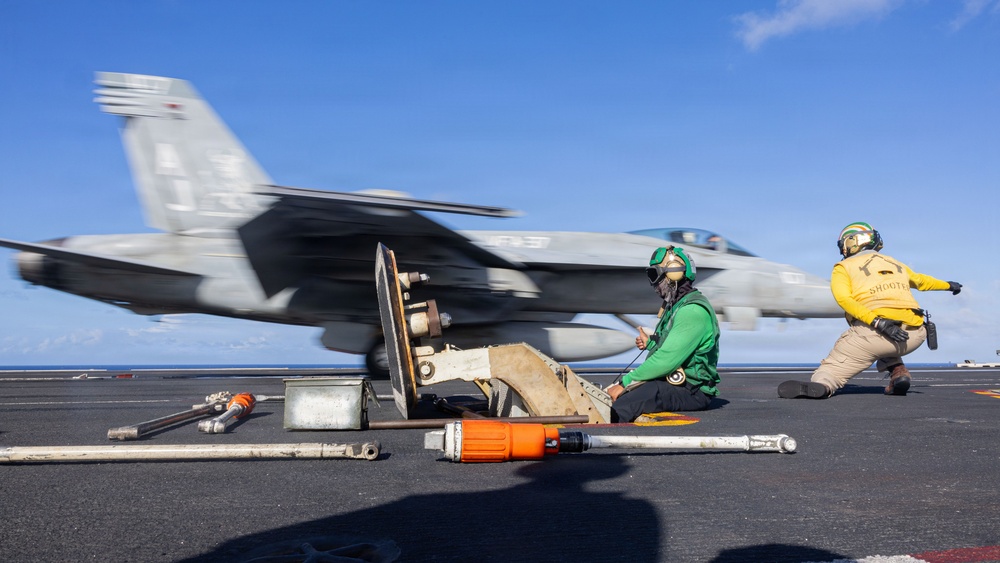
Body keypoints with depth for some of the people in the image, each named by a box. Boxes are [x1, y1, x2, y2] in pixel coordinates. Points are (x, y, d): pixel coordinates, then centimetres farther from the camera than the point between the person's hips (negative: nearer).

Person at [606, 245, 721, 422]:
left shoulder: (693, 311, -17)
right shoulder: (676, 305, 16)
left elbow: (666, 360, -24)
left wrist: (625, 383, -21)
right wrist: (650, 343, 10)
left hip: (691, 392, -10)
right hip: (674, 381, 10)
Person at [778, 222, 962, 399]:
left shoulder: (843, 267, 12)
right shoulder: (896, 264, 28)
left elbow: (843, 297, -9)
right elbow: (921, 280, 47)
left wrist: (878, 323, -18)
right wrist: (948, 285, 68)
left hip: (876, 331, -5)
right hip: (915, 335, 6)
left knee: (835, 365, -3)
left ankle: (821, 384, -36)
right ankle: (897, 371, 12)